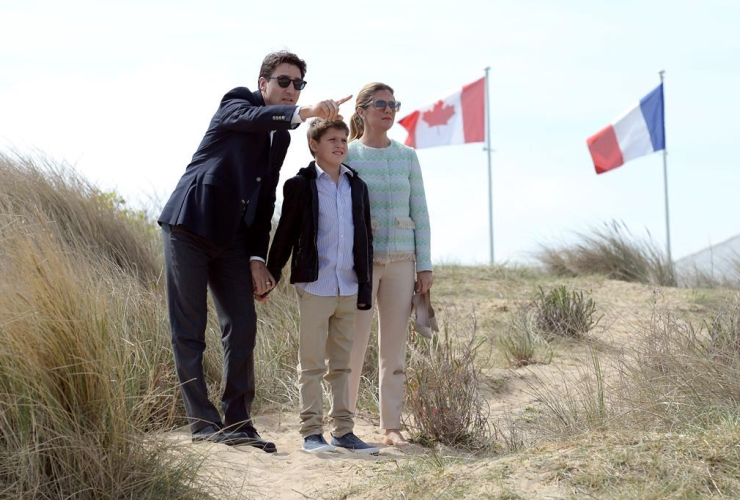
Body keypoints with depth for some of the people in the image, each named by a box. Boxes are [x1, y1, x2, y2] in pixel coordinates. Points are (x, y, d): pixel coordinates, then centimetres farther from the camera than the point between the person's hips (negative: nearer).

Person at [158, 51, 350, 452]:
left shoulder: (281, 136, 16)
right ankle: (202, 420, 1)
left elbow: (265, 201, 16)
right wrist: (303, 113, -48)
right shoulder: (238, 103, -3)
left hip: (230, 238, 7)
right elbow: (253, 117, -30)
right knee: (189, 329, -3)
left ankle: (237, 420, 6)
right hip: (189, 226, -7)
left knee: (242, 327, 0)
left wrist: (257, 258, 5)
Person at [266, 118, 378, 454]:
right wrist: (270, 276, 1)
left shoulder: (357, 186, 11)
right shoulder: (300, 185, -2)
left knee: (341, 363, 11)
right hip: (314, 285, -4)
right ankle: (311, 430, 4)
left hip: (348, 288, 5)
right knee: (311, 363, 0)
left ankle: (343, 429, 16)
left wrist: (365, 286, 9)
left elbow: (365, 238, 13)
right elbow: (285, 235, 1)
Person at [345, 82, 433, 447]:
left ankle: (391, 426, 8)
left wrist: (424, 265, 5)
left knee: (395, 346, 3)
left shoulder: (407, 157, 11)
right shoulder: (346, 157, 2)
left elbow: (419, 213, 11)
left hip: (401, 261, 3)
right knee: (354, 344, -7)